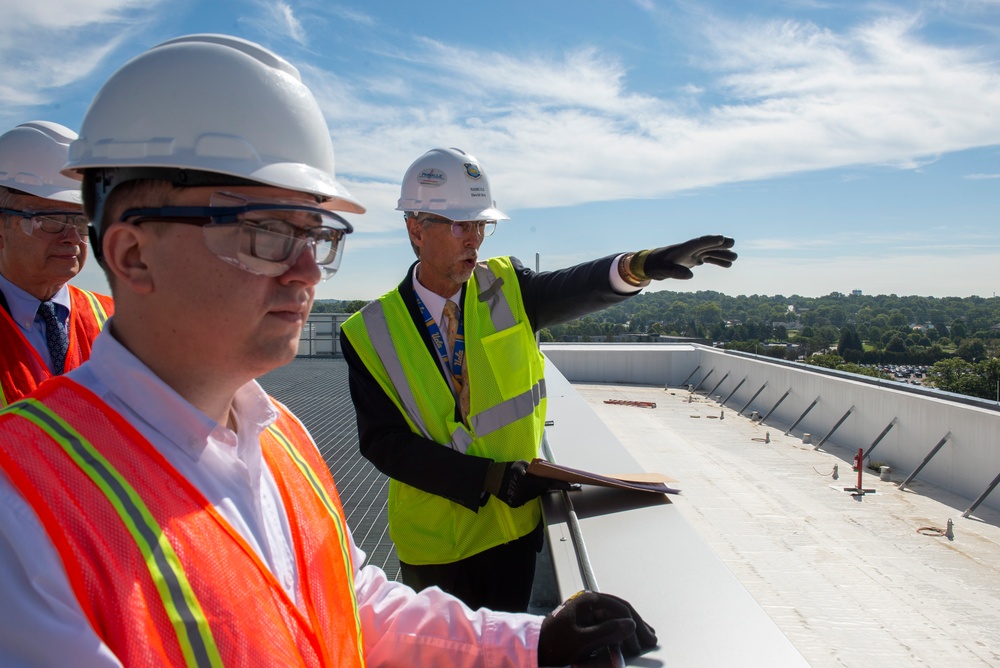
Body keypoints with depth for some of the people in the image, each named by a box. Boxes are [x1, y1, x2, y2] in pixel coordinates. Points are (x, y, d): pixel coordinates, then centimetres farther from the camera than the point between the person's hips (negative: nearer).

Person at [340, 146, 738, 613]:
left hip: (514, 525, 1)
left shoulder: (505, 289, -6)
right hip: (434, 540, -1)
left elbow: (573, 289, -25)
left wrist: (636, 267, -46)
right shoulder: (370, 333, -12)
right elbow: (383, 442, -15)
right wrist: (487, 476, -24)